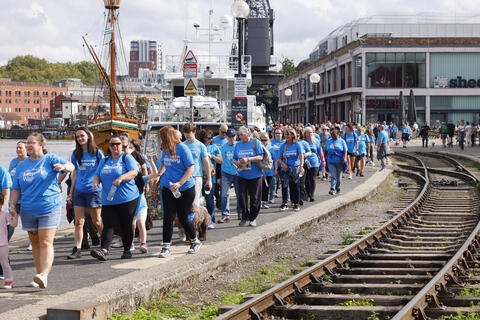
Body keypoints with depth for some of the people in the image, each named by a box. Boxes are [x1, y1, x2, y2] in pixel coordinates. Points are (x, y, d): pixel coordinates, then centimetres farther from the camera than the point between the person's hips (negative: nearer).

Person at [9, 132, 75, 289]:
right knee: (35, 243, 10)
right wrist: (12, 204, 0)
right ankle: (39, 273, 17)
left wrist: (63, 166, -36)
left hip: (49, 208, -5)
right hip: (28, 210, 5)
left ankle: (44, 275, -20)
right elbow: (16, 189, 15)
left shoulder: (50, 159, -2)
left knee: (46, 242, -12)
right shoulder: (21, 166, 12)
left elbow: (71, 166, -14)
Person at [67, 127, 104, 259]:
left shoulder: (97, 153, -1)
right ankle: (77, 249, -2)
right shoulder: (76, 154, 8)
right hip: (79, 191, 3)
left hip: (94, 190, -3)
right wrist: (71, 191, 14)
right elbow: (75, 173, 16)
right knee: (79, 221, -2)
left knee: (97, 221, 4)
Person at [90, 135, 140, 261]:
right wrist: (96, 182, -5)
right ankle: (103, 250, -20)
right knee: (108, 225, -8)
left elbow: (134, 172, -12)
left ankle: (127, 250, 13)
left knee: (125, 226, 1)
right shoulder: (104, 161, 19)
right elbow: (97, 175, 19)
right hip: (108, 200, 4)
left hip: (127, 199, -4)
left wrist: (121, 178, -28)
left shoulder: (127, 158, 2)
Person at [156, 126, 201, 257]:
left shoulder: (183, 148, -12)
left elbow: (191, 168, -17)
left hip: (185, 189, -5)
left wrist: (179, 183, -24)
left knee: (183, 217, 2)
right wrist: (158, 175, 22)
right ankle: (166, 246, 3)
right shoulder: (166, 149, 7)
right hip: (168, 188, 5)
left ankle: (195, 242, 24)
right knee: (168, 217, -2)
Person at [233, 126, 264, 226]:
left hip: (255, 175, -3)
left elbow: (260, 157, -8)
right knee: (241, 196, -5)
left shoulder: (256, 143, -2)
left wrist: (248, 159, -20)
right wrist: (237, 163, -9)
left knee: (254, 198, 1)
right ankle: (245, 216, 10)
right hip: (242, 175, 3)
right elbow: (234, 159, 15)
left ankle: (253, 218, 13)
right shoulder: (238, 145, 10)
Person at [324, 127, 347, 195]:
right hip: (331, 161, 0)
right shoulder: (328, 141, 9)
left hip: (339, 161, 0)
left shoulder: (342, 141, 4)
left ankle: (338, 188, 25)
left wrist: (344, 158, -15)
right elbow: (326, 151, 14)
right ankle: (332, 189, -19)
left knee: (339, 176, 8)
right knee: (333, 176, -12)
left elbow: (345, 151, 0)